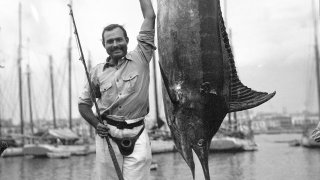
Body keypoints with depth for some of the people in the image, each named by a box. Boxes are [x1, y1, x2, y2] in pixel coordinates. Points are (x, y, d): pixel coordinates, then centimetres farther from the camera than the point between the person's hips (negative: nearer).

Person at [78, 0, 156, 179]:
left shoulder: (141, 59, 2)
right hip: (107, 136, 2)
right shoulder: (98, 72, 7)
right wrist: (96, 123, -1)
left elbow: (150, 17, 0)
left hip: (137, 136, -1)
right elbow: (84, 103, 14)